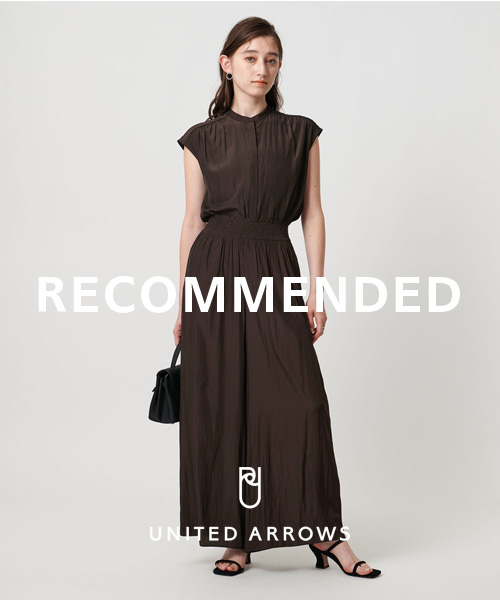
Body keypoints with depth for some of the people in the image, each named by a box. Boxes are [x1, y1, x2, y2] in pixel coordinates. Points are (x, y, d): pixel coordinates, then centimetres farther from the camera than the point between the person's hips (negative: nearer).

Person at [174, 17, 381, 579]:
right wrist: (182, 305, 7)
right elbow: (193, 222, 8)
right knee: (221, 406, 1)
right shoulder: (202, 138, 7)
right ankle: (237, 536, 12)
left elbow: (312, 214, 7)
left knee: (298, 401, -8)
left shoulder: (300, 134, 9)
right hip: (215, 270, 0)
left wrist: (317, 290, -1)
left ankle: (322, 530, 5)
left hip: (276, 269, 0)